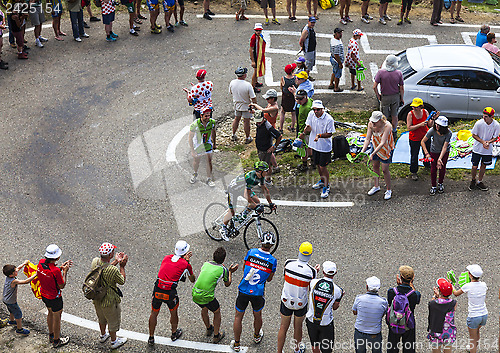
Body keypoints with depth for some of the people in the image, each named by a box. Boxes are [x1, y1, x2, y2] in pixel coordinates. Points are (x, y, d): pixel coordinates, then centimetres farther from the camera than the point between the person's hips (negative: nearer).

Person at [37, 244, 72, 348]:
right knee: (57, 318, 14)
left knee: (50, 313, 29)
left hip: (44, 295, 7)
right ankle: (56, 341, 32)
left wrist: (61, 267, 1)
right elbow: (62, 286, -20)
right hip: (54, 298, -7)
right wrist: (65, 271, -13)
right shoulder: (55, 271, -35)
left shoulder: (41, 262, -14)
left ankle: (51, 335, 48)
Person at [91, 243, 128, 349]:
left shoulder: (95, 261, -16)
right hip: (109, 301, -6)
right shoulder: (113, 270, -35)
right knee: (113, 320, 20)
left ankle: (103, 335, 54)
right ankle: (114, 341, 40)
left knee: (102, 317, 32)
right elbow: (122, 281, -16)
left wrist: (116, 261, 4)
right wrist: (122, 266, -9)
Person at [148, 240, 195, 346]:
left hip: (157, 290, 3)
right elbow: (192, 280, 19)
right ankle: (174, 333, 45)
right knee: (173, 312, 25)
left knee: (154, 313, 21)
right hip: (170, 293, -3)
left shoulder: (166, 258, 12)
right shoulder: (186, 264, 2)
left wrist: (184, 259, 27)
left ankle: (151, 338, 31)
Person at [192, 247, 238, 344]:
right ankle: (216, 335, 34)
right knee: (217, 312, 24)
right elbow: (227, 284, 15)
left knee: (204, 308, 34)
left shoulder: (205, 264, 9)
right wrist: (230, 272, 28)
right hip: (207, 298, -5)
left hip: (195, 295, 5)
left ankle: (209, 329, 55)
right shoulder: (223, 269, -3)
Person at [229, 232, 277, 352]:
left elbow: (244, 269, 5)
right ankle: (257, 337, 50)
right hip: (258, 293, 0)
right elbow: (269, 279, 3)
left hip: (243, 291, 0)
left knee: (238, 317, 16)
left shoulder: (251, 252, -10)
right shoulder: (272, 260, -11)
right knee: (257, 315, 27)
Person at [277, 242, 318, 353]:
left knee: (283, 327, 17)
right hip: (301, 304, -1)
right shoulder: (311, 271, -23)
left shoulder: (288, 263, -18)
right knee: (298, 327, 22)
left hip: (286, 301, 1)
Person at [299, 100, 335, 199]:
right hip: (315, 145, 6)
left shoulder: (328, 119, -23)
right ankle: (322, 181, 45)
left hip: (325, 146, -6)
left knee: (323, 167, 0)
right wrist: (306, 130, -23)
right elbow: (309, 127, 1)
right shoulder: (311, 114, -7)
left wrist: (319, 135, -33)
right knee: (318, 165, 22)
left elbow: (330, 134, -17)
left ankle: (326, 187, 16)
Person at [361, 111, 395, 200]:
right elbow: (367, 139, -17)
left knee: (385, 170, -1)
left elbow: (382, 143, -38)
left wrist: (372, 154, -43)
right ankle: (376, 186, 38)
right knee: (375, 166, 18)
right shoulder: (371, 124, -20)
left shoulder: (387, 126, -35)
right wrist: (363, 151, -30)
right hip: (376, 146, 5)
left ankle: (389, 190, 19)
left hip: (387, 149, -5)